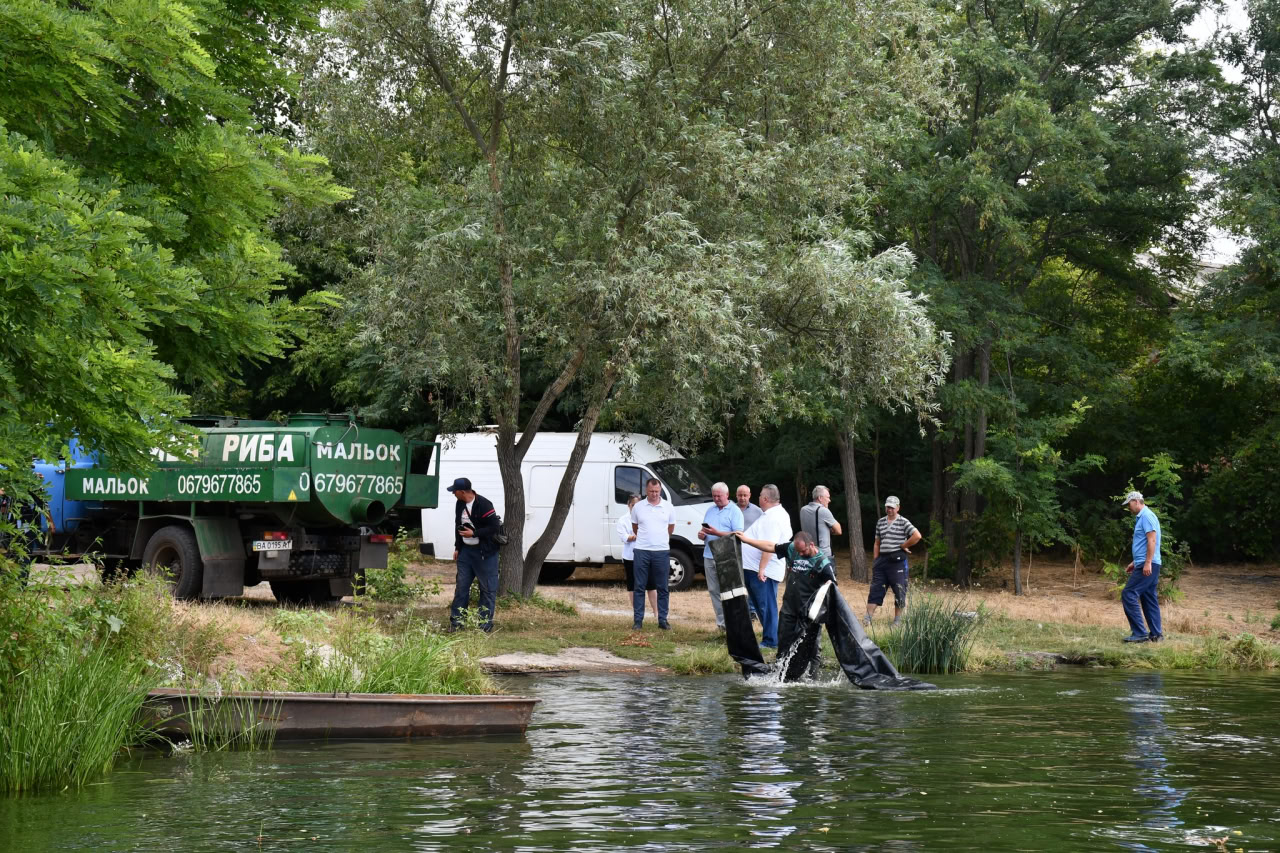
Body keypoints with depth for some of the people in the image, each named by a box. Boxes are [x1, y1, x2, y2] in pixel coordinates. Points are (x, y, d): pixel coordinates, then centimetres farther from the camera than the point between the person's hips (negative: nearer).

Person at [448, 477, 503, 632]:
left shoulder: (484, 505, -20)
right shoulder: (460, 504, 6)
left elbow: (495, 527, -20)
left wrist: (474, 533, -21)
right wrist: (457, 547, 16)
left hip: (484, 553, -7)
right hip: (466, 550, 7)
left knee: (487, 588, 0)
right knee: (461, 586, 8)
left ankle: (486, 623, 6)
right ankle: (456, 621, 14)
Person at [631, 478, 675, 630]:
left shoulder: (668, 507, 3)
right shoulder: (638, 507, 2)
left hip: (662, 551, 0)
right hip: (642, 551, 0)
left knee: (662, 588, 4)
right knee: (639, 587, 1)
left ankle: (663, 620, 10)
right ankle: (638, 620, 5)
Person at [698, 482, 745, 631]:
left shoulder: (734, 511, -2)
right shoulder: (710, 510, 19)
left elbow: (738, 534, -13)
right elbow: (704, 530, 23)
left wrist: (717, 533, -20)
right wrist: (702, 534, -1)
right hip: (709, 556, 7)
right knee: (714, 590, 6)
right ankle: (721, 622, 12)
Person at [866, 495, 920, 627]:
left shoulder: (903, 522, -3)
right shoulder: (880, 522, 14)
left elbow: (917, 536, -13)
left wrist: (903, 546, -7)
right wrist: (875, 561, 10)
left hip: (897, 560, -5)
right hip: (882, 558, 5)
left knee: (899, 591, 0)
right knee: (875, 588, 0)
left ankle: (897, 620, 9)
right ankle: (868, 618, -1)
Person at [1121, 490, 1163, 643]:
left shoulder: (1146, 516, -11)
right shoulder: (1141, 517, 21)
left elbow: (1152, 540, -20)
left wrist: (1147, 563, -25)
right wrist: (1135, 563, 29)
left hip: (1146, 566, -11)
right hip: (1145, 565, 11)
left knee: (1129, 595, -13)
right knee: (1149, 600, 10)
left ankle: (1140, 633, -16)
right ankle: (1156, 634, 11)